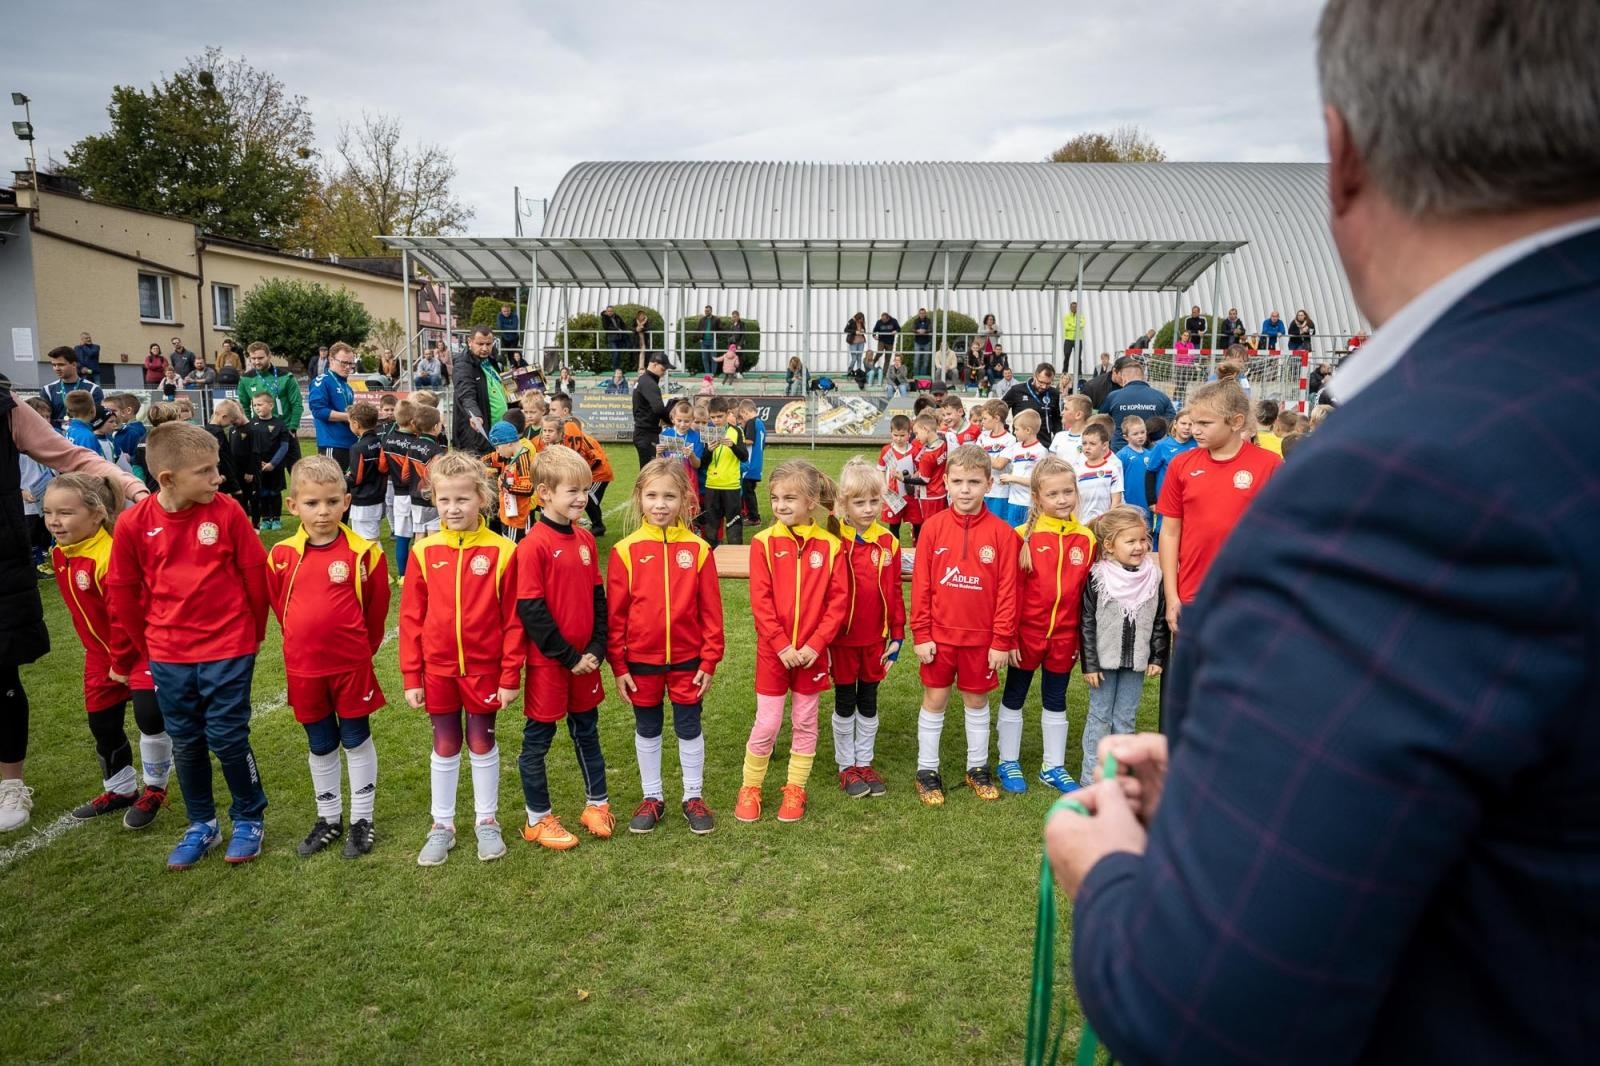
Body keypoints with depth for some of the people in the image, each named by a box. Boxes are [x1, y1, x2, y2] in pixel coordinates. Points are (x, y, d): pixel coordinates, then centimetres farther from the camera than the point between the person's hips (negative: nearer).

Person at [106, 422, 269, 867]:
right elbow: (123, 593, 2)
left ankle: (249, 819, 23)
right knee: (186, 742, 14)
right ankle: (201, 825, 31)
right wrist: (147, 647, 9)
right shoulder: (134, 523, -9)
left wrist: (253, 634, 5)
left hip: (227, 650, -2)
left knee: (227, 737, 3)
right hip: (169, 657, 2)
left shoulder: (227, 512, -12)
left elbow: (254, 574, -3)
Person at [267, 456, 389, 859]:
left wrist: (359, 646, 7)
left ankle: (361, 820, 23)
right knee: (320, 745, 17)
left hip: (352, 665, -3)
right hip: (303, 667, 3)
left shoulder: (363, 553, -13)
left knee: (356, 741, 11)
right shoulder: (282, 555, -5)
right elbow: (279, 604, 11)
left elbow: (377, 608, -1)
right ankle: (328, 818, 33)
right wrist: (302, 640, 14)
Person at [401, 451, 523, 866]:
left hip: (485, 669, -2)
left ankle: (487, 821, 28)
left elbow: (512, 619, -7)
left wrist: (511, 675, -7)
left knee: (482, 743, 12)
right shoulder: (424, 552, -4)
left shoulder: (501, 552, -10)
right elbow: (411, 617, 0)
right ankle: (441, 826, 29)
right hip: (437, 669, 2)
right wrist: (411, 676, -1)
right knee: (444, 746, 14)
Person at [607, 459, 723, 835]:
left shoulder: (698, 549, -7)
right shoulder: (625, 551, -8)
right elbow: (615, 613, -4)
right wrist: (617, 665, -4)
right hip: (641, 661, 0)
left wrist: (709, 660, -4)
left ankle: (694, 797, 29)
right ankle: (652, 798, 32)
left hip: (687, 661, 0)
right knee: (647, 730, 15)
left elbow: (711, 611, -3)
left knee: (689, 729, 13)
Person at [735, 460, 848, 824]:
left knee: (805, 722, 13)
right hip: (773, 651, -1)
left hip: (812, 652, 1)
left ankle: (795, 789, 28)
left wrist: (815, 644, -13)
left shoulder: (830, 545, -5)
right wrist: (782, 645, -14)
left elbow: (838, 601, -5)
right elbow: (760, 600, -9)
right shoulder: (764, 542, -6)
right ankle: (750, 788, 25)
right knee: (766, 724, 6)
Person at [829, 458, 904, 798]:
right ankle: (846, 767, 27)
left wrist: (897, 635, 3)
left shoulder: (888, 543, -2)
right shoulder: (833, 542, -13)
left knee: (869, 703, 16)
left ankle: (865, 762, 31)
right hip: (842, 640, -3)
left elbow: (894, 592, 3)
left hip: (875, 639, 3)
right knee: (845, 704, 12)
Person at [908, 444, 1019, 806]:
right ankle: (927, 770, 23)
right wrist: (921, 634, -6)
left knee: (977, 700, 15)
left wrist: (1002, 640, -6)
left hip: (982, 637, 0)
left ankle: (978, 768, 31)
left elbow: (1007, 590, -6)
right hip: (939, 634, 0)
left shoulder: (1001, 533, -8)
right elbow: (920, 585, -4)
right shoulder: (933, 528, -7)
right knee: (934, 699, 10)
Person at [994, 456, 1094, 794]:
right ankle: (1008, 763, 29)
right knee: (1014, 698, 13)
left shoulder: (1086, 538, -3)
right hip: (1027, 634, -3)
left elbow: (1089, 591, 2)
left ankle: (1053, 767, 31)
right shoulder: (1024, 536, -12)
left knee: (1056, 702, 17)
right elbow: (1012, 589, -11)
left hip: (1064, 637, 3)